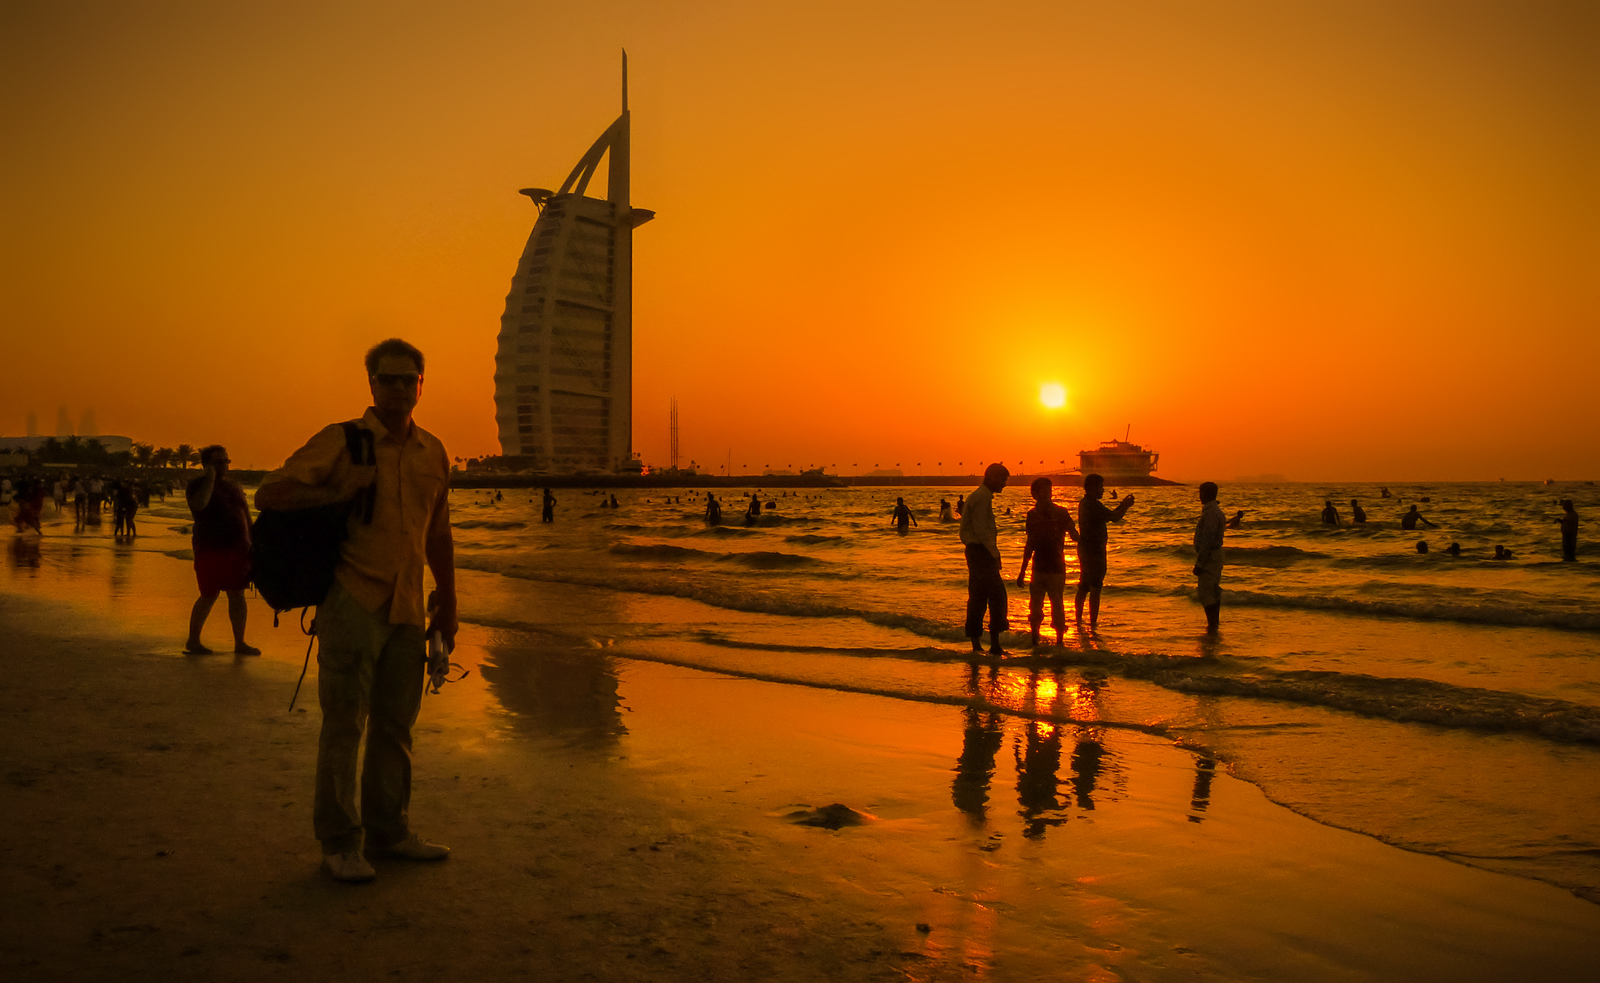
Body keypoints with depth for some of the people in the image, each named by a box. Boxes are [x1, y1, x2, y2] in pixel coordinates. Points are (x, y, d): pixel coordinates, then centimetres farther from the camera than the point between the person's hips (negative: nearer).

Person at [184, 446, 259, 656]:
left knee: (237, 595, 6)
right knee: (209, 595, -2)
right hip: (210, 549, -5)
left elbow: (246, 514, 20)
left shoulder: (233, 485, 17)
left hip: (236, 548, 5)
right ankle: (192, 642, 13)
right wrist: (210, 478, -14)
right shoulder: (197, 485, 0)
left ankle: (240, 642, 12)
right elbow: (199, 504, -22)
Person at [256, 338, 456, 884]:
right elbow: (269, 493, -8)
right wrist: (338, 495, -17)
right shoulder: (340, 442, -4)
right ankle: (338, 843, 14)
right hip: (352, 601, -5)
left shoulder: (433, 453, 10)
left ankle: (388, 832, 26)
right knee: (344, 723, 0)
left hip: (406, 610, 5)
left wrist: (447, 607, 17)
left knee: (396, 724, 12)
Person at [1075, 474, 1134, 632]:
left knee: (1083, 588, 17)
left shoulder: (1084, 503, 12)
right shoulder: (1094, 504, -18)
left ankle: (1079, 621, 25)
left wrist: (1121, 506, 11)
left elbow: (1108, 516, 17)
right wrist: (1125, 506, -6)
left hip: (1084, 549, 10)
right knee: (1095, 590, -5)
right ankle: (1093, 626, -2)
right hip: (1094, 551, -10)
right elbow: (1114, 518, -19)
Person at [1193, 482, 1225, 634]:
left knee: (1205, 592, -8)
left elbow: (1207, 541, -24)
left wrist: (1199, 563, -21)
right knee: (1213, 590, 17)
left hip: (1209, 556, -11)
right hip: (1215, 554, 11)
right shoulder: (1216, 510, 12)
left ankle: (1212, 626, -8)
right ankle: (1214, 623, 25)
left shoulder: (1210, 513, -21)